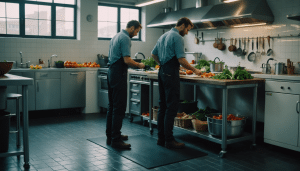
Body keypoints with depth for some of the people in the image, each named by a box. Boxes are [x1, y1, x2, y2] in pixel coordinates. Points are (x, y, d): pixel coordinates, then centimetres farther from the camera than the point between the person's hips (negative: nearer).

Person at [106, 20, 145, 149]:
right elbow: (127, 60, -20)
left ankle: (110, 135, 23)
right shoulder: (125, 38, -12)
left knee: (112, 106, 14)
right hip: (119, 74, -10)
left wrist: (134, 65, 23)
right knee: (119, 107, -8)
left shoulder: (116, 37, 19)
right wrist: (139, 65, -4)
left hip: (111, 72, 11)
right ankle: (116, 140, -5)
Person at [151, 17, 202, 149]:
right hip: (171, 74, -9)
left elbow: (153, 54, 24)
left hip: (162, 72, 9)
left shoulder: (163, 36, 18)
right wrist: (194, 70, -5)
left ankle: (161, 137, 16)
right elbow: (181, 60, -16)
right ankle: (169, 140, -3)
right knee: (172, 107, -6)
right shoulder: (177, 37, -10)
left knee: (163, 106, 11)